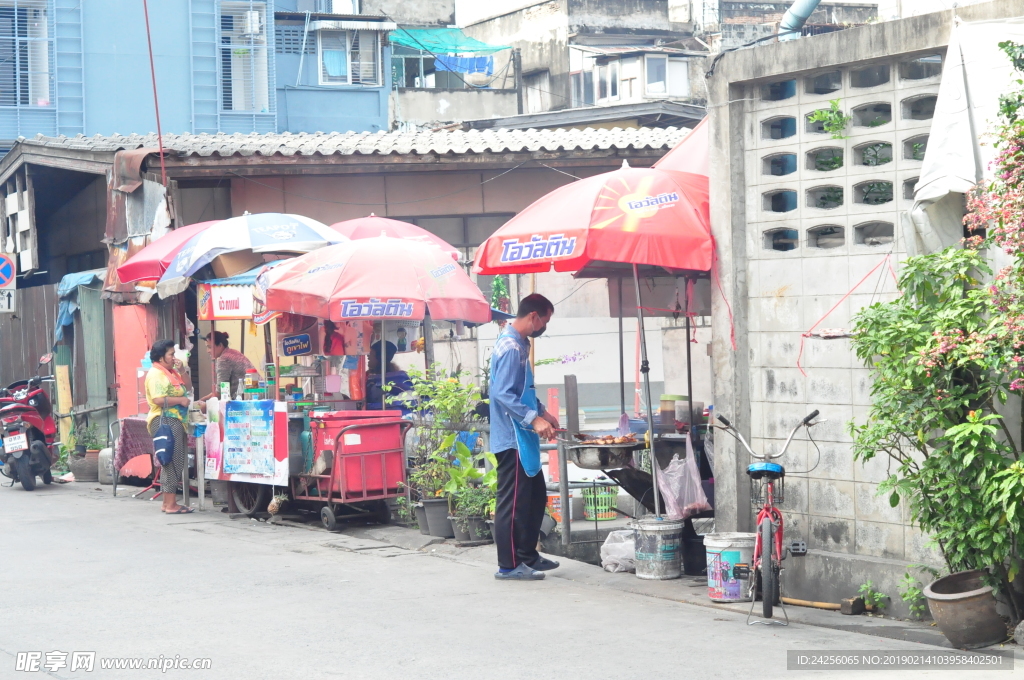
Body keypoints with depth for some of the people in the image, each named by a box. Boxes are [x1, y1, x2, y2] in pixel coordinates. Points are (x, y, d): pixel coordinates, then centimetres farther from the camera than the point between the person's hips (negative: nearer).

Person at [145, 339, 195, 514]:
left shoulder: (170, 373, 19)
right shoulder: (156, 374, -12)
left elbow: (186, 389, 27)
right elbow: (158, 400, -23)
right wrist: (181, 400, -15)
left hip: (176, 421, 11)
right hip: (165, 421, -11)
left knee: (174, 463, 11)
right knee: (172, 462, -11)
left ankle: (168, 502, 14)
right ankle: (170, 504, -11)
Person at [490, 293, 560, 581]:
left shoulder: (518, 343, 14)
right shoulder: (511, 347, -18)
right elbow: (503, 394, -26)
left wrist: (542, 412, 23)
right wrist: (533, 419, -30)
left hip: (523, 439, 11)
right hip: (512, 438, -11)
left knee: (536, 496, 16)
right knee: (513, 502, -5)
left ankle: (527, 555, 25)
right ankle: (509, 565, 1)